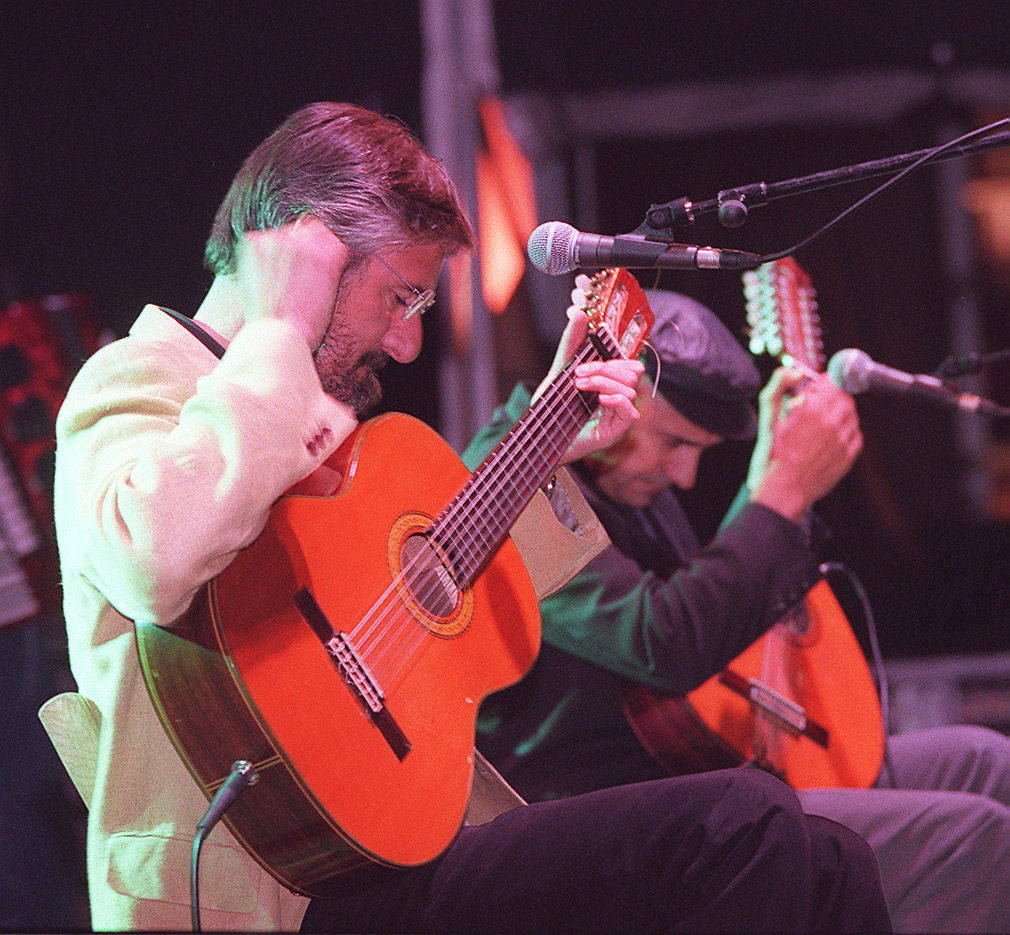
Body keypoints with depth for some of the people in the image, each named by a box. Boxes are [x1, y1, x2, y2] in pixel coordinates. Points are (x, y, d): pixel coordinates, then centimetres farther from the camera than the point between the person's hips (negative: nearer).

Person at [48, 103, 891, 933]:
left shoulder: (321, 415, 22)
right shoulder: (139, 381, -6)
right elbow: (156, 560, -31)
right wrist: (279, 333, -19)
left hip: (400, 853, 9)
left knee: (826, 865, -2)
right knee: (743, 825, -21)